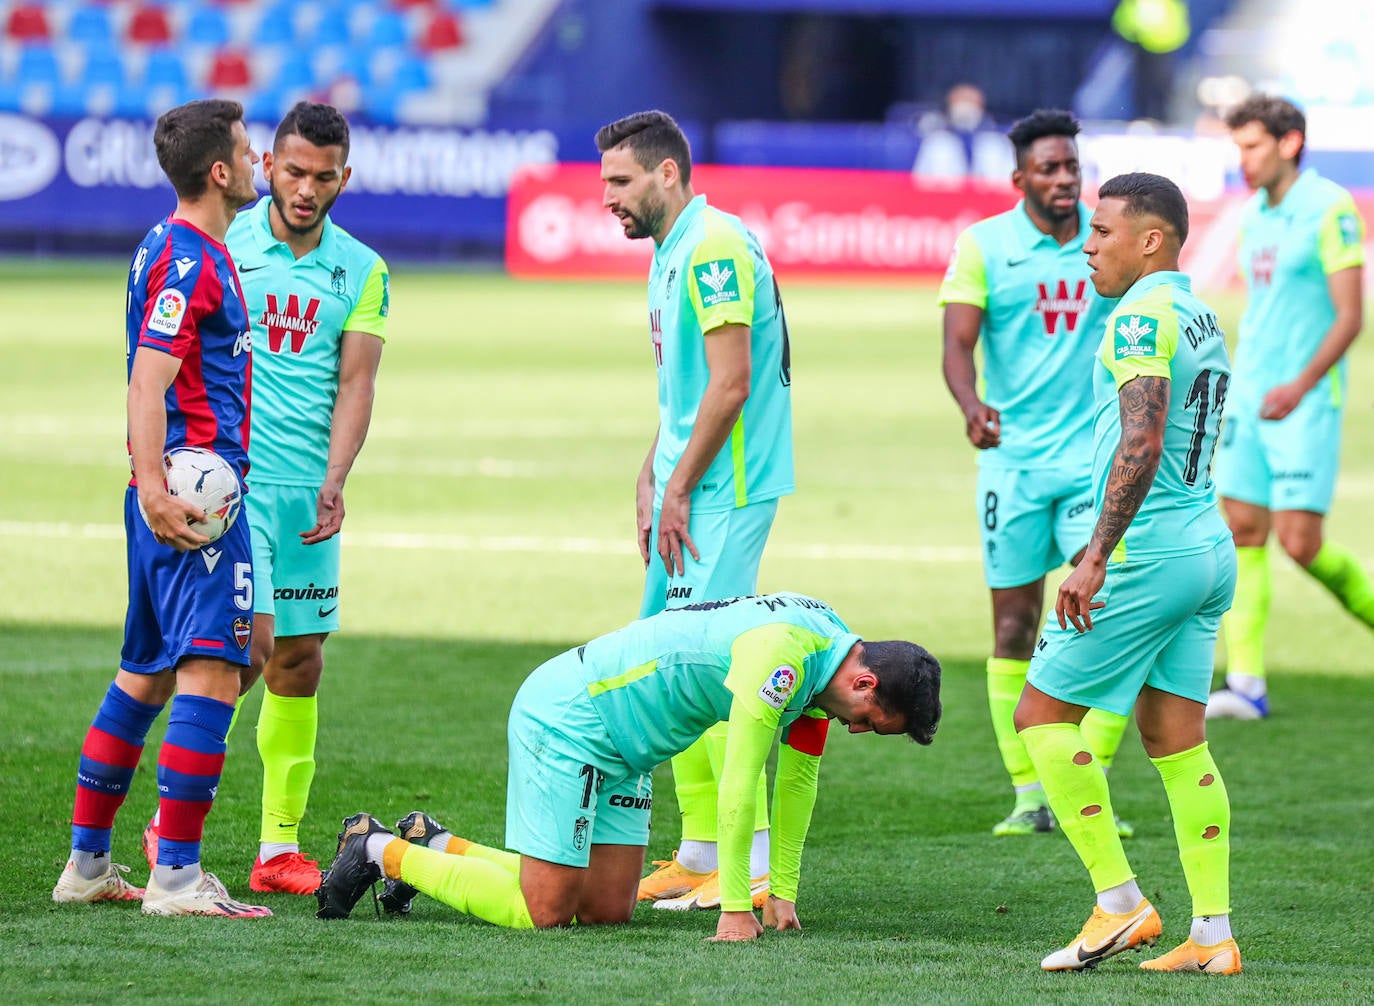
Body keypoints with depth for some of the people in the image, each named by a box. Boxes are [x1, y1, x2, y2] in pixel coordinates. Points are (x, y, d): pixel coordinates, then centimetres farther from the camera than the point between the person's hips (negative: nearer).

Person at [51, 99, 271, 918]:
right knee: (212, 674, -14)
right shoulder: (187, 260, -13)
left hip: (184, 491, 11)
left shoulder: (194, 252, 18)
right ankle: (177, 875, -18)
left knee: (146, 676, 15)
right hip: (196, 494, -11)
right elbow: (148, 385, -21)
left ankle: (89, 862, 21)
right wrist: (156, 489, -30)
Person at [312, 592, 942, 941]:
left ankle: (437, 846, 19)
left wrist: (783, 891, 11)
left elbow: (796, 776, 12)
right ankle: (381, 852, 5)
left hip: (620, 748, 10)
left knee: (607, 909, 5)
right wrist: (734, 908, -24)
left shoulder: (826, 657, 2)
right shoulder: (780, 653, -28)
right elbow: (737, 786, -28)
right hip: (567, 717, -10)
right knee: (542, 911, -11)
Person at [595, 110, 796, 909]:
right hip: (687, 491, 10)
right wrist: (651, 482, 16)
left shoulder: (714, 248, -15)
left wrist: (679, 490, -17)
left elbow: (730, 384, -20)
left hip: (724, 491, -10)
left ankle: (755, 865, -11)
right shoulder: (671, 254, 17)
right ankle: (700, 856, 18)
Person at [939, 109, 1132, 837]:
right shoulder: (983, 246, -2)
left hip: (1097, 455, 1)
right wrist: (971, 406, -29)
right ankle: (1027, 795, 11)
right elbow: (957, 344, -10)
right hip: (1013, 459, -1)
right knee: (1014, 625, 2)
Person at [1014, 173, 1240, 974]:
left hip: (1149, 550, -9)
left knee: (1043, 715, -1)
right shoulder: (1203, 320, 16)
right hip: (1209, 549, 9)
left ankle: (1121, 903, -4)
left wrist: (1096, 558, -25)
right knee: (1177, 741, 10)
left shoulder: (1143, 316, -13)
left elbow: (1142, 443, -24)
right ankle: (1213, 935, 7)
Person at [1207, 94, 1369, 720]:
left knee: (1300, 540, -10)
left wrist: (1301, 386, -25)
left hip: (1306, 403, -7)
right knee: (1242, 531, -1)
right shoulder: (1254, 216, 12)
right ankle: (1246, 683, -1)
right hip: (1249, 397, 7)